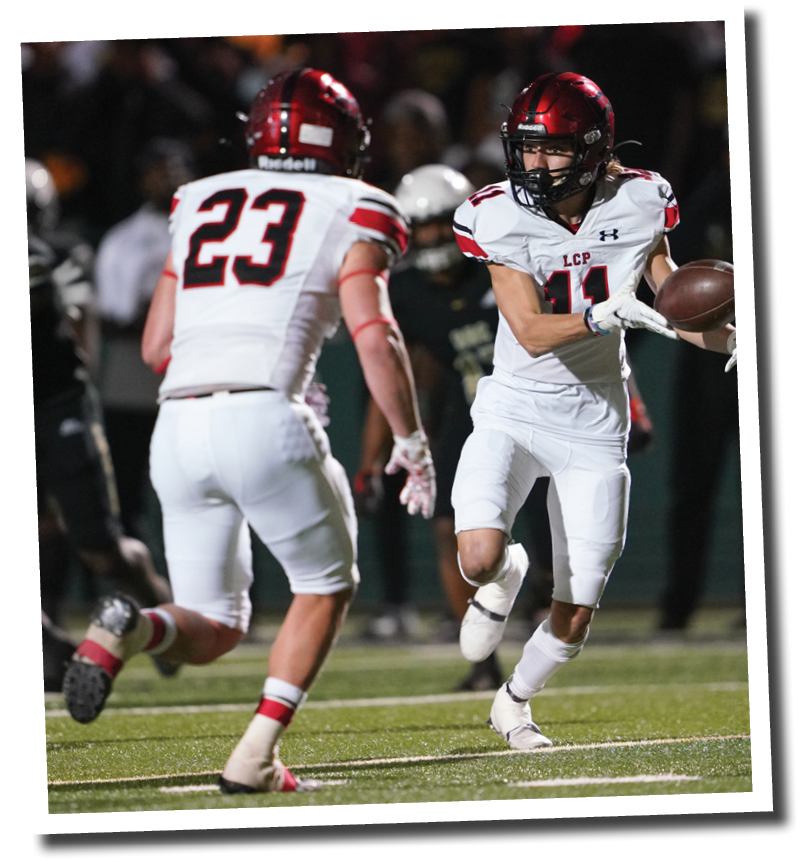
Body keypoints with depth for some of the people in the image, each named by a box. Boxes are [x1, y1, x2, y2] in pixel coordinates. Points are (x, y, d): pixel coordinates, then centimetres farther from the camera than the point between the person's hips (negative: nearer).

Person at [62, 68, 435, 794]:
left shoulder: (200, 204, 22)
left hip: (178, 428, 4)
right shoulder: (351, 214, 8)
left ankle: (129, 630, -19)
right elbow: (374, 336, -5)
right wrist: (412, 442, 4)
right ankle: (256, 754, 4)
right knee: (326, 587, 19)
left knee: (213, 630, 15)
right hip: (265, 419, -4)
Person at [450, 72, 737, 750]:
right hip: (514, 411, -2)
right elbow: (532, 334, -21)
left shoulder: (636, 205, -7)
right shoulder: (502, 219, -14)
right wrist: (605, 316, -38)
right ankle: (505, 576, 13)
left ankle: (516, 701, 35)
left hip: (594, 426, 2)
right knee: (480, 557, -27)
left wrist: (728, 339, -15)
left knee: (574, 615, 3)